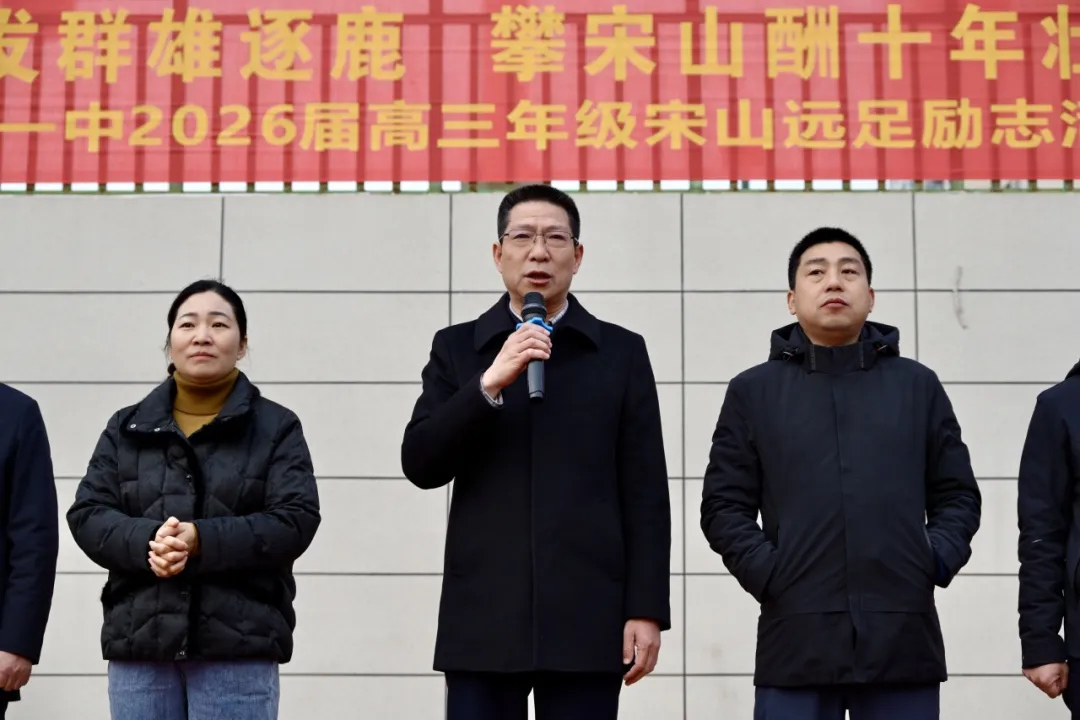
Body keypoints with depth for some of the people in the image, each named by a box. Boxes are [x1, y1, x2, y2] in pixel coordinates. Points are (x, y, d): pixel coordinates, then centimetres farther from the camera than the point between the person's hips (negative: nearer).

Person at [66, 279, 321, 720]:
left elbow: (296, 520, -5)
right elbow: (87, 514, 6)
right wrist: (145, 541, -16)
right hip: (139, 643, 3)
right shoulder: (126, 428, 14)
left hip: (238, 645, -2)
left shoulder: (276, 428, 6)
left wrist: (203, 542, -19)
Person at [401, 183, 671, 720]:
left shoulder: (621, 352, 8)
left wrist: (647, 610, -3)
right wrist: (490, 383, -13)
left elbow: (645, 494, 4)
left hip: (587, 619, 0)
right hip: (482, 620, 1)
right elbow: (421, 465, -1)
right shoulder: (457, 348, 10)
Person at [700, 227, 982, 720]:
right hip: (797, 642, -1)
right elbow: (724, 506, 6)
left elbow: (958, 496, 14)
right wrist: (768, 575, -8)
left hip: (905, 640, 1)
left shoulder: (918, 385, 13)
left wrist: (936, 561, -3)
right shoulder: (753, 391, 10)